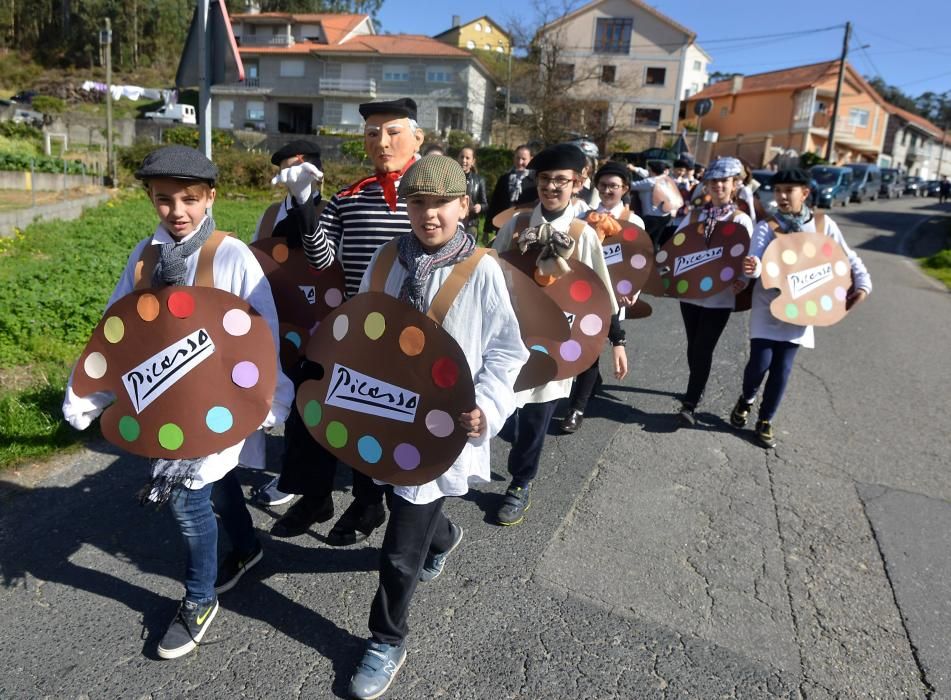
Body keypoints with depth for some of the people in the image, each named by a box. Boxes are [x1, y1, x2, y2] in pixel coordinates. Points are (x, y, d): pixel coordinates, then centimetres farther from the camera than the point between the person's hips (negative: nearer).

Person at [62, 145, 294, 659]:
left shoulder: (233, 256, -14)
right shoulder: (144, 255, 0)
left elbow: (265, 334, -12)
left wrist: (273, 399, -13)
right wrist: (86, 395, -5)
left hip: (218, 398, -5)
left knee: (185, 495, -3)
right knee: (213, 480, 21)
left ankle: (198, 601, 22)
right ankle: (244, 548, 49)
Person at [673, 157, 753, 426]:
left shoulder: (741, 220, -4)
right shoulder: (694, 216, 5)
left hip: (720, 296, -4)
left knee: (703, 349, -4)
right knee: (694, 347, 14)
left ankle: (690, 404, 2)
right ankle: (697, 388, 36)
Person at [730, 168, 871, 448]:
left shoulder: (823, 224, -1)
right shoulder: (766, 227, -8)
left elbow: (848, 258, 7)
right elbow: (756, 262, -23)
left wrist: (862, 285, -5)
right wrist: (752, 268, -45)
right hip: (767, 306, -2)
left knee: (782, 368, 2)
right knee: (760, 362, -9)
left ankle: (765, 421, 20)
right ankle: (746, 399, 24)